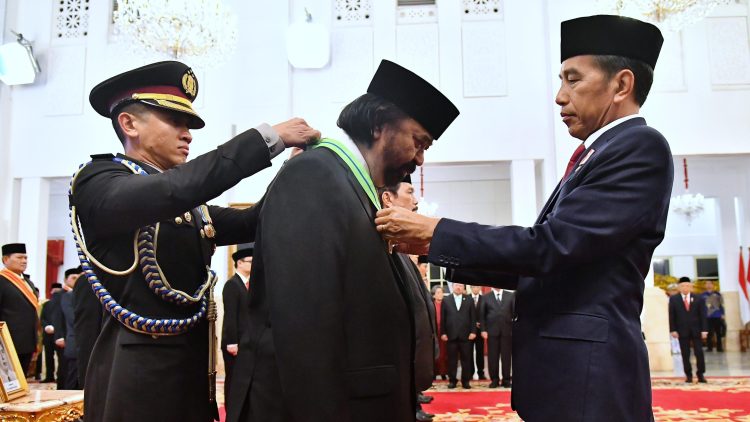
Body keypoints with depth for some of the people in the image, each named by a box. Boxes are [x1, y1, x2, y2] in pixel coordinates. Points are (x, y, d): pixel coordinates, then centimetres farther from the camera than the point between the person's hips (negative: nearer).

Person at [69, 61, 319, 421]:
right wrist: (270, 136, -26)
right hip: (137, 373, -7)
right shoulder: (97, 180, -10)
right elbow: (169, 191, -28)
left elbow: (247, 223, 10)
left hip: (194, 367, 7)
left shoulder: (189, 203, 14)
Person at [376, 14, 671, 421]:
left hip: (586, 374, -8)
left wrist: (435, 232, -14)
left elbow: (549, 246, -21)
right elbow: (541, 263, 12)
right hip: (563, 365, 8)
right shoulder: (595, 156, 15)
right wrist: (433, 246, 6)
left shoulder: (640, 146, -13)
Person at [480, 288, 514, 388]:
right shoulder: (486, 297, 6)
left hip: (507, 331, 0)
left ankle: (506, 380, 11)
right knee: (492, 357, 1)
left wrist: (514, 329, -2)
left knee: (506, 356, 3)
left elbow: (515, 312, 4)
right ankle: (494, 380, 10)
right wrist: (483, 330, -4)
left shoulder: (511, 296, 7)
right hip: (492, 331, 0)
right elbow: (482, 315, 5)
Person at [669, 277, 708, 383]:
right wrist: (673, 330, -6)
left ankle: (700, 374, 10)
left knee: (699, 353, 0)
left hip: (697, 330, 0)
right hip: (682, 331, 0)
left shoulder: (699, 298, 2)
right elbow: (672, 316, 1)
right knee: (685, 354, 3)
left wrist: (704, 330, -6)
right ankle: (688, 375, 10)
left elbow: (703, 315, 1)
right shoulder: (673, 299, 2)